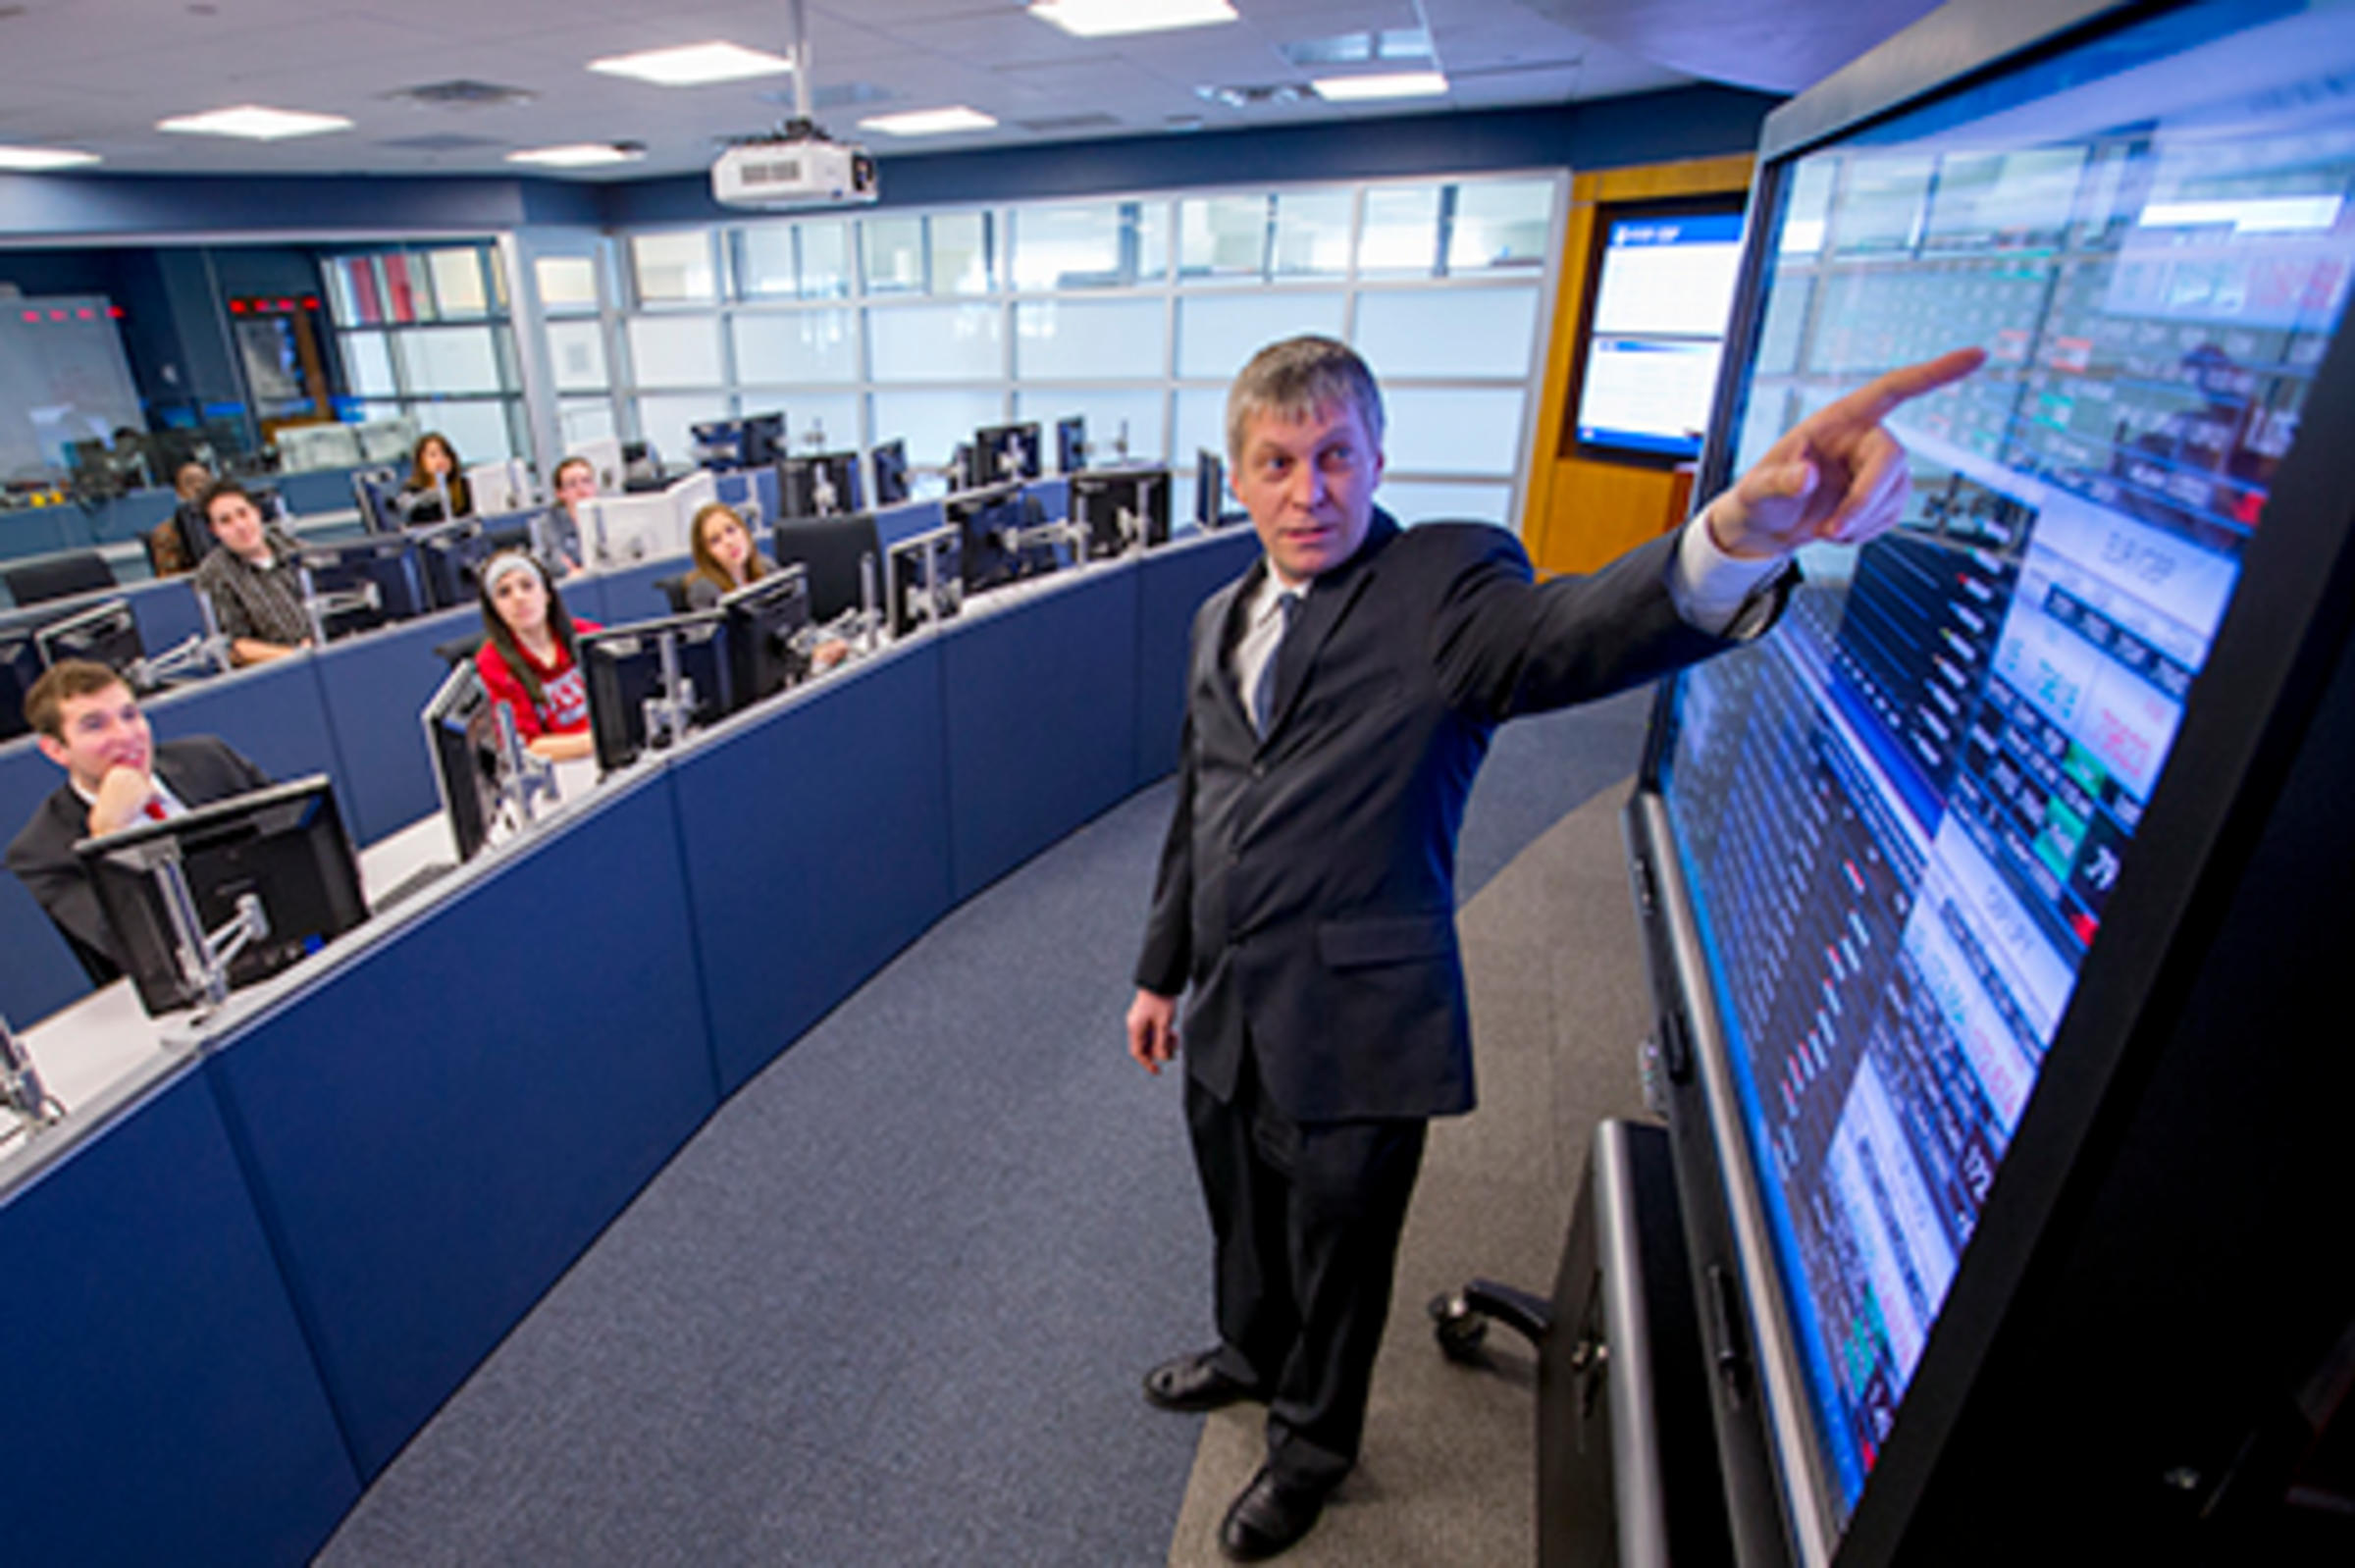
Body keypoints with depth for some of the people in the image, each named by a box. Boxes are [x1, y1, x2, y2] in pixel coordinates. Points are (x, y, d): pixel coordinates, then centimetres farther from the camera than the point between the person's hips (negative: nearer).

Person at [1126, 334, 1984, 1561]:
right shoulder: (1221, 620, 6)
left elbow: (1561, 638, -38)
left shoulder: (1439, 583, -14)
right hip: (1225, 1023, 6)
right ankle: (1250, 1354, 60)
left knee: (1334, 1267, 19)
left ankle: (1312, 1443, 48)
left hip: (1355, 1034, -6)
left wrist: (1735, 540, -58)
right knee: (1243, 1230, 29)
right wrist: (1160, 971, 19)